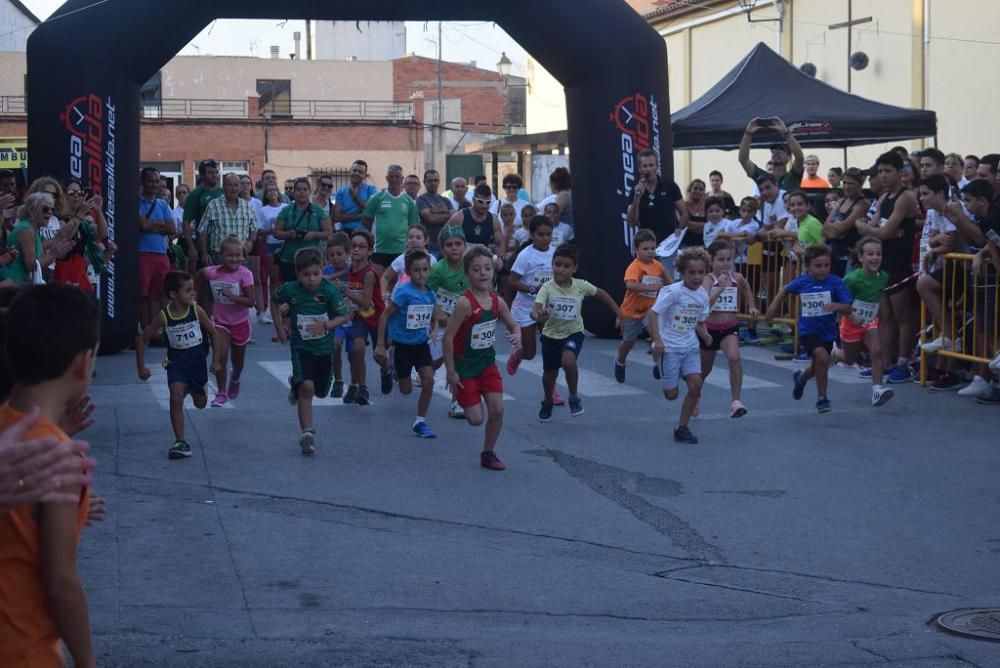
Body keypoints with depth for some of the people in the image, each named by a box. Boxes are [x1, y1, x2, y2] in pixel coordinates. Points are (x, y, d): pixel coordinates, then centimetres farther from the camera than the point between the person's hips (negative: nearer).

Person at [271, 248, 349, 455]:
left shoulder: (329, 290, -15)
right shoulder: (290, 290, -12)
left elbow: (343, 316, -10)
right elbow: (274, 302, 10)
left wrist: (325, 325, -26)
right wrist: (279, 327, 7)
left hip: (324, 347, 2)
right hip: (301, 346, -2)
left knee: (321, 391, 17)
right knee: (307, 387, -20)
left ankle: (296, 385, 50)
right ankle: (307, 433, -13)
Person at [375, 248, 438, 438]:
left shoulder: (430, 294, -2)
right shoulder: (404, 292, -19)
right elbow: (385, 316, -15)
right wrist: (380, 344, -16)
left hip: (421, 344, 4)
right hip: (402, 345, -4)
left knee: (428, 381, -12)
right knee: (406, 390, 7)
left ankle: (420, 422, 3)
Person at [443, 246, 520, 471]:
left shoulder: (497, 302, -3)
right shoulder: (465, 302, -22)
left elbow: (513, 326, 12)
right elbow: (448, 337, -21)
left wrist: (517, 335, -13)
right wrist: (451, 371, -18)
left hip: (487, 363, 5)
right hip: (465, 366, -5)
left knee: (497, 410, -3)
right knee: (475, 419, -3)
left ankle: (488, 453, 17)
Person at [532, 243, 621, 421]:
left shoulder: (581, 286, -14)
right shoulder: (547, 288, -21)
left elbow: (601, 294, 4)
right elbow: (534, 310, -34)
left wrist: (618, 314, 5)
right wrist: (538, 317, -58)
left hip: (573, 333, -1)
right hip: (551, 334, 1)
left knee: (568, 361, -30)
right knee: (549, 373, 13)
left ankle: (574, 397, -3)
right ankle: (547, 402, 46)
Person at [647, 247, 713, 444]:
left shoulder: (703, 295, 1)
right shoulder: (673, 291, -18)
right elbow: (653, 313, -18)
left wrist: (704, 334, -8)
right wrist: (657, 340, -25)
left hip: (690, 347, 5)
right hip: (669, 347, -5)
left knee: (695, 384, -12)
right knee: (672, 394, 1)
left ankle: (682, 428, 4)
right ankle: (660, 368, 36)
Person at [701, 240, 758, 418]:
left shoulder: (737, 278, -3)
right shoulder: (708, 279, -15)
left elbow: (746, 288, 23)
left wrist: (751, 306, 14)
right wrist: (720, 287, -39)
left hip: (730, 327, 2)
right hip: (710, 328, -2)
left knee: (734, 358, -26)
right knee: (704, 369, 16)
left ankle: (735, 401, -22)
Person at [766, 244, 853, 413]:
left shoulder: (836, 283, -16)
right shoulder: (801, 282, -11)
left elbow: (848, 310, -18)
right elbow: (785, 290, 11)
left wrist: (837, 306, -38)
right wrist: (772, 308, 6)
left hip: (828, 331, 2)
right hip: (807, 331, -2)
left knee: (817, 367, 20)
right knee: (822, 357, -26)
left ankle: (800, 378, 57)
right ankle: (821, 397, -9)